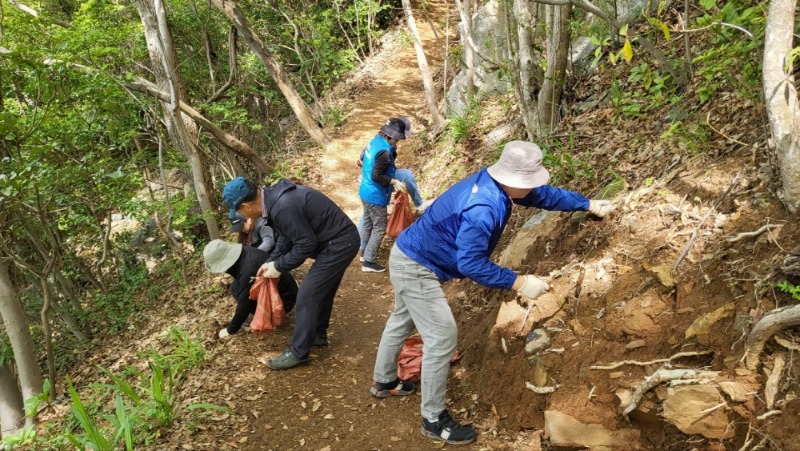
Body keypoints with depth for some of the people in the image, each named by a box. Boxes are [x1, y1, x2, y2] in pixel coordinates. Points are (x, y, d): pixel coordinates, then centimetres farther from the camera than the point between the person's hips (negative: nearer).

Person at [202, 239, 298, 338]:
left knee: (235, 289, -16)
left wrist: (230, 330, -9)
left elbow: (244, 304, -22)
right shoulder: (245, 252, -5)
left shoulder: (247, 271, -31)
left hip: (284, 300, -9)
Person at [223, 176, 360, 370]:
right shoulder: (273, 196, 4)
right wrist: (271, 261, 10)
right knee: (321, 290, 22)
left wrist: (279, 266, -11)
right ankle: (318, 334, 39)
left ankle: (298, 353, 7)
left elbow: (307, 244, -23)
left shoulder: (282, 207, -28)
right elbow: (287, 235, 16)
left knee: (307, 296, -4)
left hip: (339, 244, -10)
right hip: (341, 239, 10)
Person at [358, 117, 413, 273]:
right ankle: (369, 262, 8)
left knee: (367, 223, 23)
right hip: (376, 196, -10)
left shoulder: (375, 141, 1)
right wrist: (395, 182, -20)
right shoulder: (384, 151, -27)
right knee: (379, 229, 2)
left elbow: (363, 157, 17)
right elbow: (376, 176, -27)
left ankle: (365, 253, 38)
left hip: (365, 191, 10)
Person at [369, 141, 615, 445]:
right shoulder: (482, 208, -34)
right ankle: (434, 421, 9)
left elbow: (544, 194, 8)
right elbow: (471, 264, -33)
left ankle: (384, 382, 48)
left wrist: (589, 205, 14)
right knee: (442, 337, -6)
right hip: (415, 267, -10)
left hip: (412, 256, 10)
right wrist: (519, 283, -30)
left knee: (403, 320, 26)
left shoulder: (497, 182, -5)